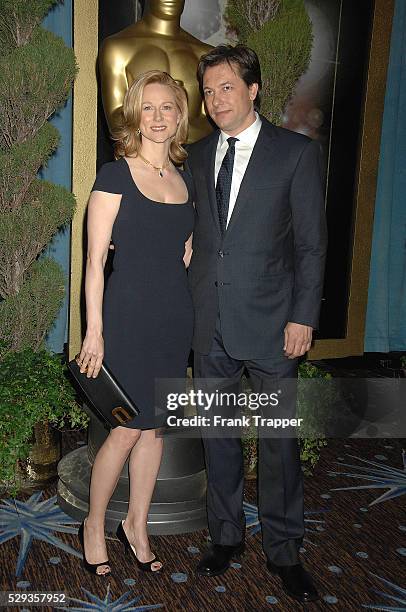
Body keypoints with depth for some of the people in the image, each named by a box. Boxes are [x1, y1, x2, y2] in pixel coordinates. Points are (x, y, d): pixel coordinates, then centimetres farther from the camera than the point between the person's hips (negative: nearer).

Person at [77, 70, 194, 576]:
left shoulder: (185, 180, 10)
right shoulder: (115, 175, -7)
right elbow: (95, 260, -9)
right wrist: (94, 331, -13)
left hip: (176, 317, 6)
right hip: (129, 315, -5)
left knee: (155, 426, 12)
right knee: (128, 430, 0)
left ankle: (137, 526, 30)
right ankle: (94, 525, 24)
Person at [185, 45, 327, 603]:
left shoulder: (297, 153, -4)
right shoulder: (197, 155, 9)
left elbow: (312, 243, -5)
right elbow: (192, 232, 13)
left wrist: (303, 318, -10)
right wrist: (187, 304, 6)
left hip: (270, 324, -4)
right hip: (209, 322, 4)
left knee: (279, 439, 6)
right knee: (217, 434, 14)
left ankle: (283, 550, 25)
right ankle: (226, 534, 33)